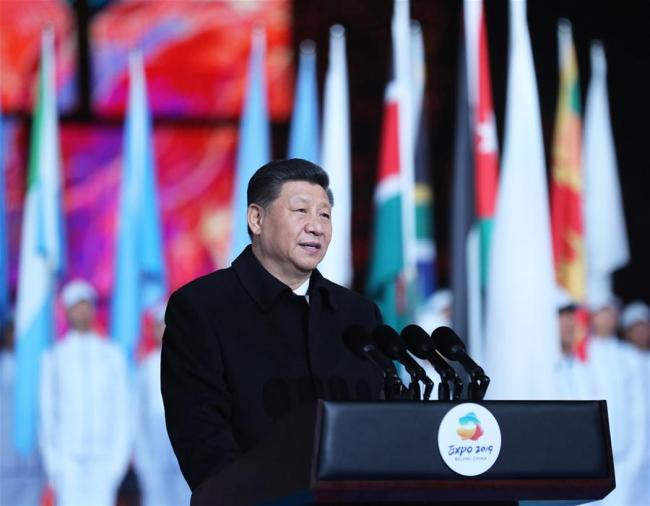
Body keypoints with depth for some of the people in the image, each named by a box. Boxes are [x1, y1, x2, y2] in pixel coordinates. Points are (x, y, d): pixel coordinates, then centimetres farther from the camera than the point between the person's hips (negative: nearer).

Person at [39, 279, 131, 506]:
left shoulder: (113, 354, 7)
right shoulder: (55, 357, 5)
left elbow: (122, 408, 8)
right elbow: (47, 411, 6)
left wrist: (120, 454, 1)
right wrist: (52, 461, 0)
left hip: (104, 455, 1)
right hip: (67, 457, -1)